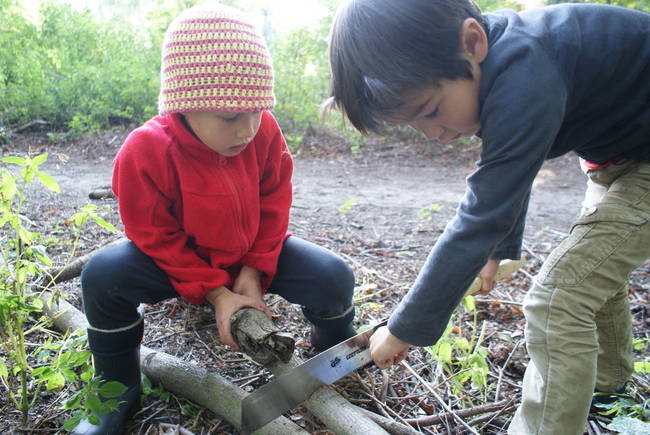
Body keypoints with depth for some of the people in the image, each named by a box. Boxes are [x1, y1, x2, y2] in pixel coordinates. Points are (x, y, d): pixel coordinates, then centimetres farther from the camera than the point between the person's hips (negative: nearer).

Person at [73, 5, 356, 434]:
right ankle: (119, 389, -2)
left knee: (334, 277, -20)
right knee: (103, 276, -28)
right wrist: (216, 292, -22)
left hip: (254, 254, 2)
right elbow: (157, 237, -18)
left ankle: (334, 348, 16)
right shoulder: (145, 152, -28)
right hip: (181, 260, -1)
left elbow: (273, 204, -6)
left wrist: (254, 271, -14)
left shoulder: (265, 131, -19)